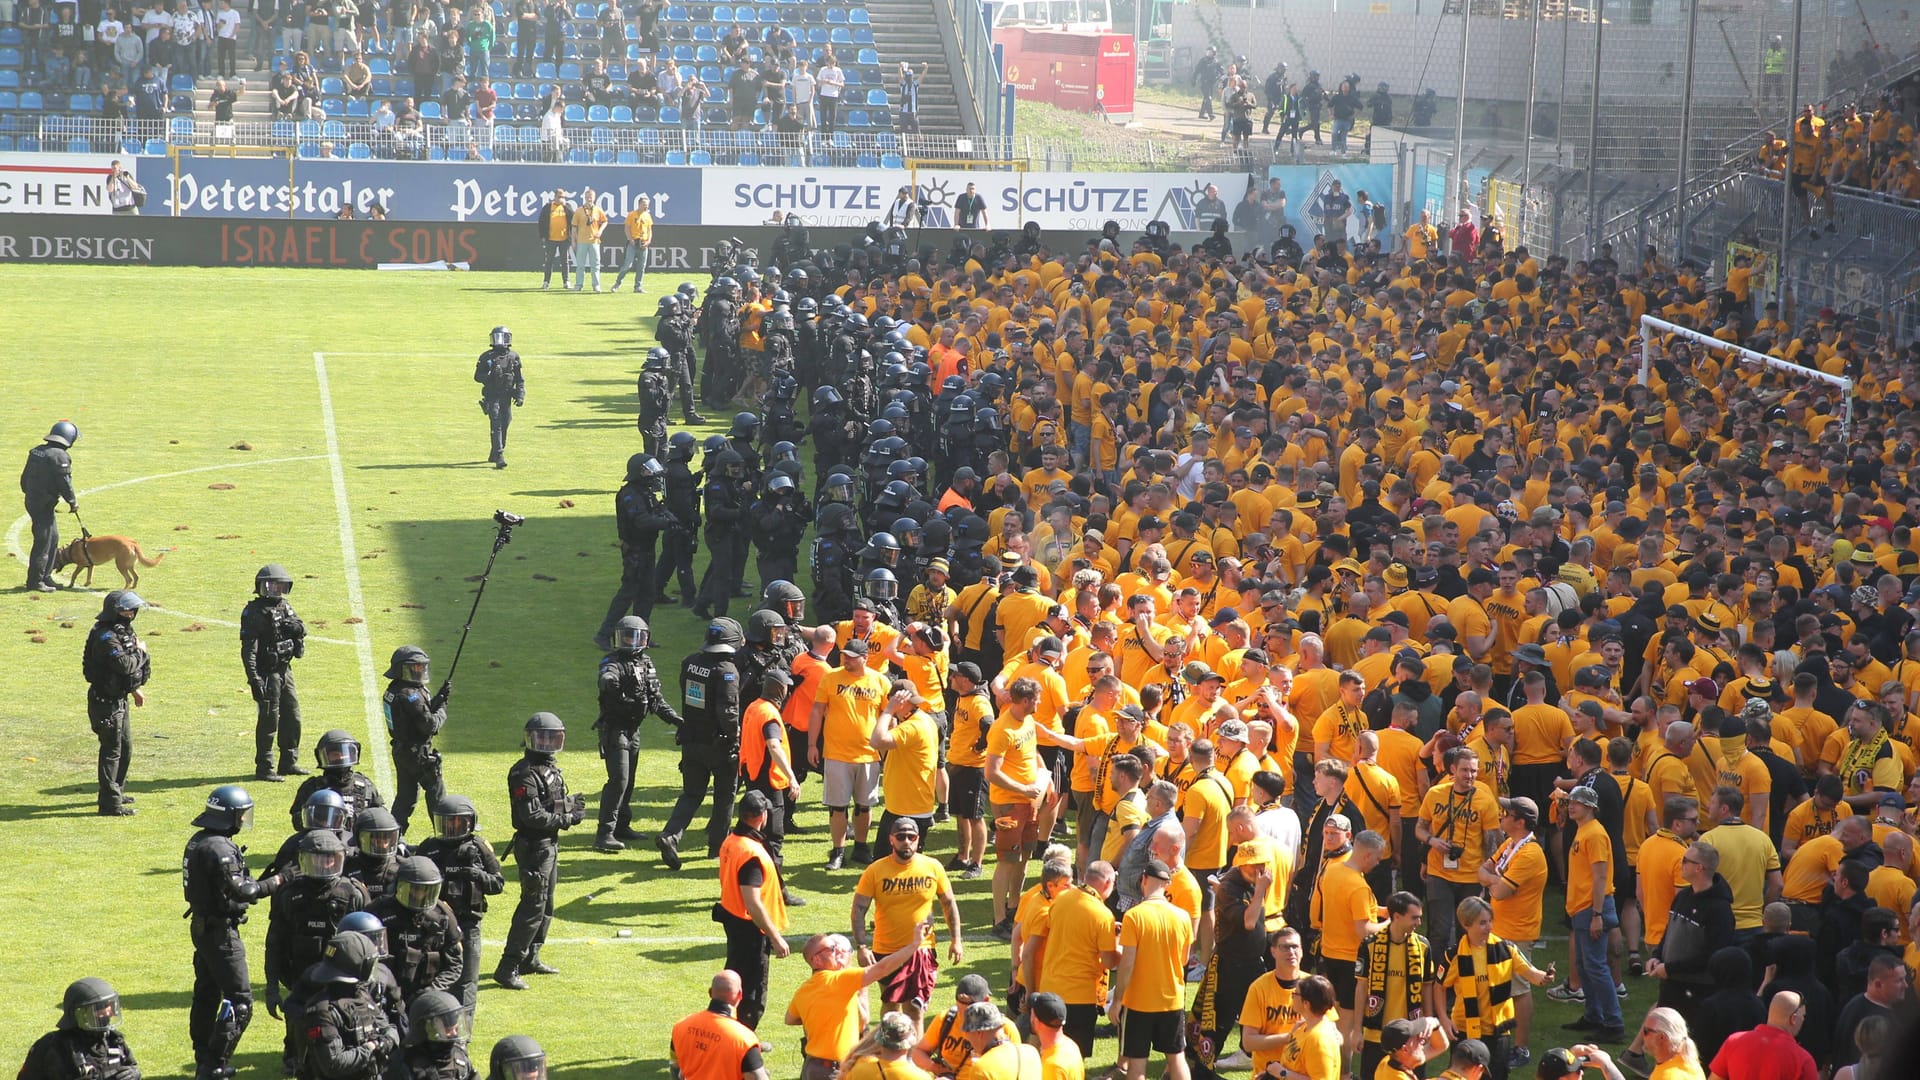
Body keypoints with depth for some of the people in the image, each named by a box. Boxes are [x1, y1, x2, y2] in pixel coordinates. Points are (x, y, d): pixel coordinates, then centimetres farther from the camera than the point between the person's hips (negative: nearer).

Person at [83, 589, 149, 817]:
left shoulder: (121, 632, 11)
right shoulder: (106, 637, -22)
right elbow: (124, 664, -32)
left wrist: (134, 689, 21)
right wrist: (140, 651, -15)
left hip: (119, 700, 11)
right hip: (106, 702, -11)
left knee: (125, 747, 21)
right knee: (112, 751, -7)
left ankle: (116, 792, 36)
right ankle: (110, 803, -3)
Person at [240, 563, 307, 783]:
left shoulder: (284, 607, 12)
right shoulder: (254, 612, -13)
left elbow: (302, 630, 13)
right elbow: (248, 648, -18)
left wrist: (296, 627, -13)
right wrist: (253, 678, -24)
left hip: (285, 671, 8)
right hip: (267, 673, -8)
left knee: (292, 717, 14)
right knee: (269, 719, -6)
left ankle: (289, 763, 27)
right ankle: (263, 768, 2)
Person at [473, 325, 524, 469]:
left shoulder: (513, 357, 7)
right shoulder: (486, 357, 0)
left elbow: (520, 379, 10)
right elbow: (477, 376, 1)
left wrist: (520, 395, 0)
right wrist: (490, 375, -17)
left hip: (506, 397, 3)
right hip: (492, 396, -3)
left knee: (504, 426, 9)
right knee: (496, 426, -13)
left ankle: (494, 455, 26)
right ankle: (499, 457, -19)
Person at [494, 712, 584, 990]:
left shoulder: (550, 768, 13)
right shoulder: (525, 773, -18)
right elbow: (532, 815, -24)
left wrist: (570, 803, 1)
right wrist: (567, 819, -18)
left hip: (550, 844, 10)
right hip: (534, 845, -10)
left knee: (546, 905, 17)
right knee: (533, 906, -12)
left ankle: (529, 958, 29)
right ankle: (508, 968, -11)